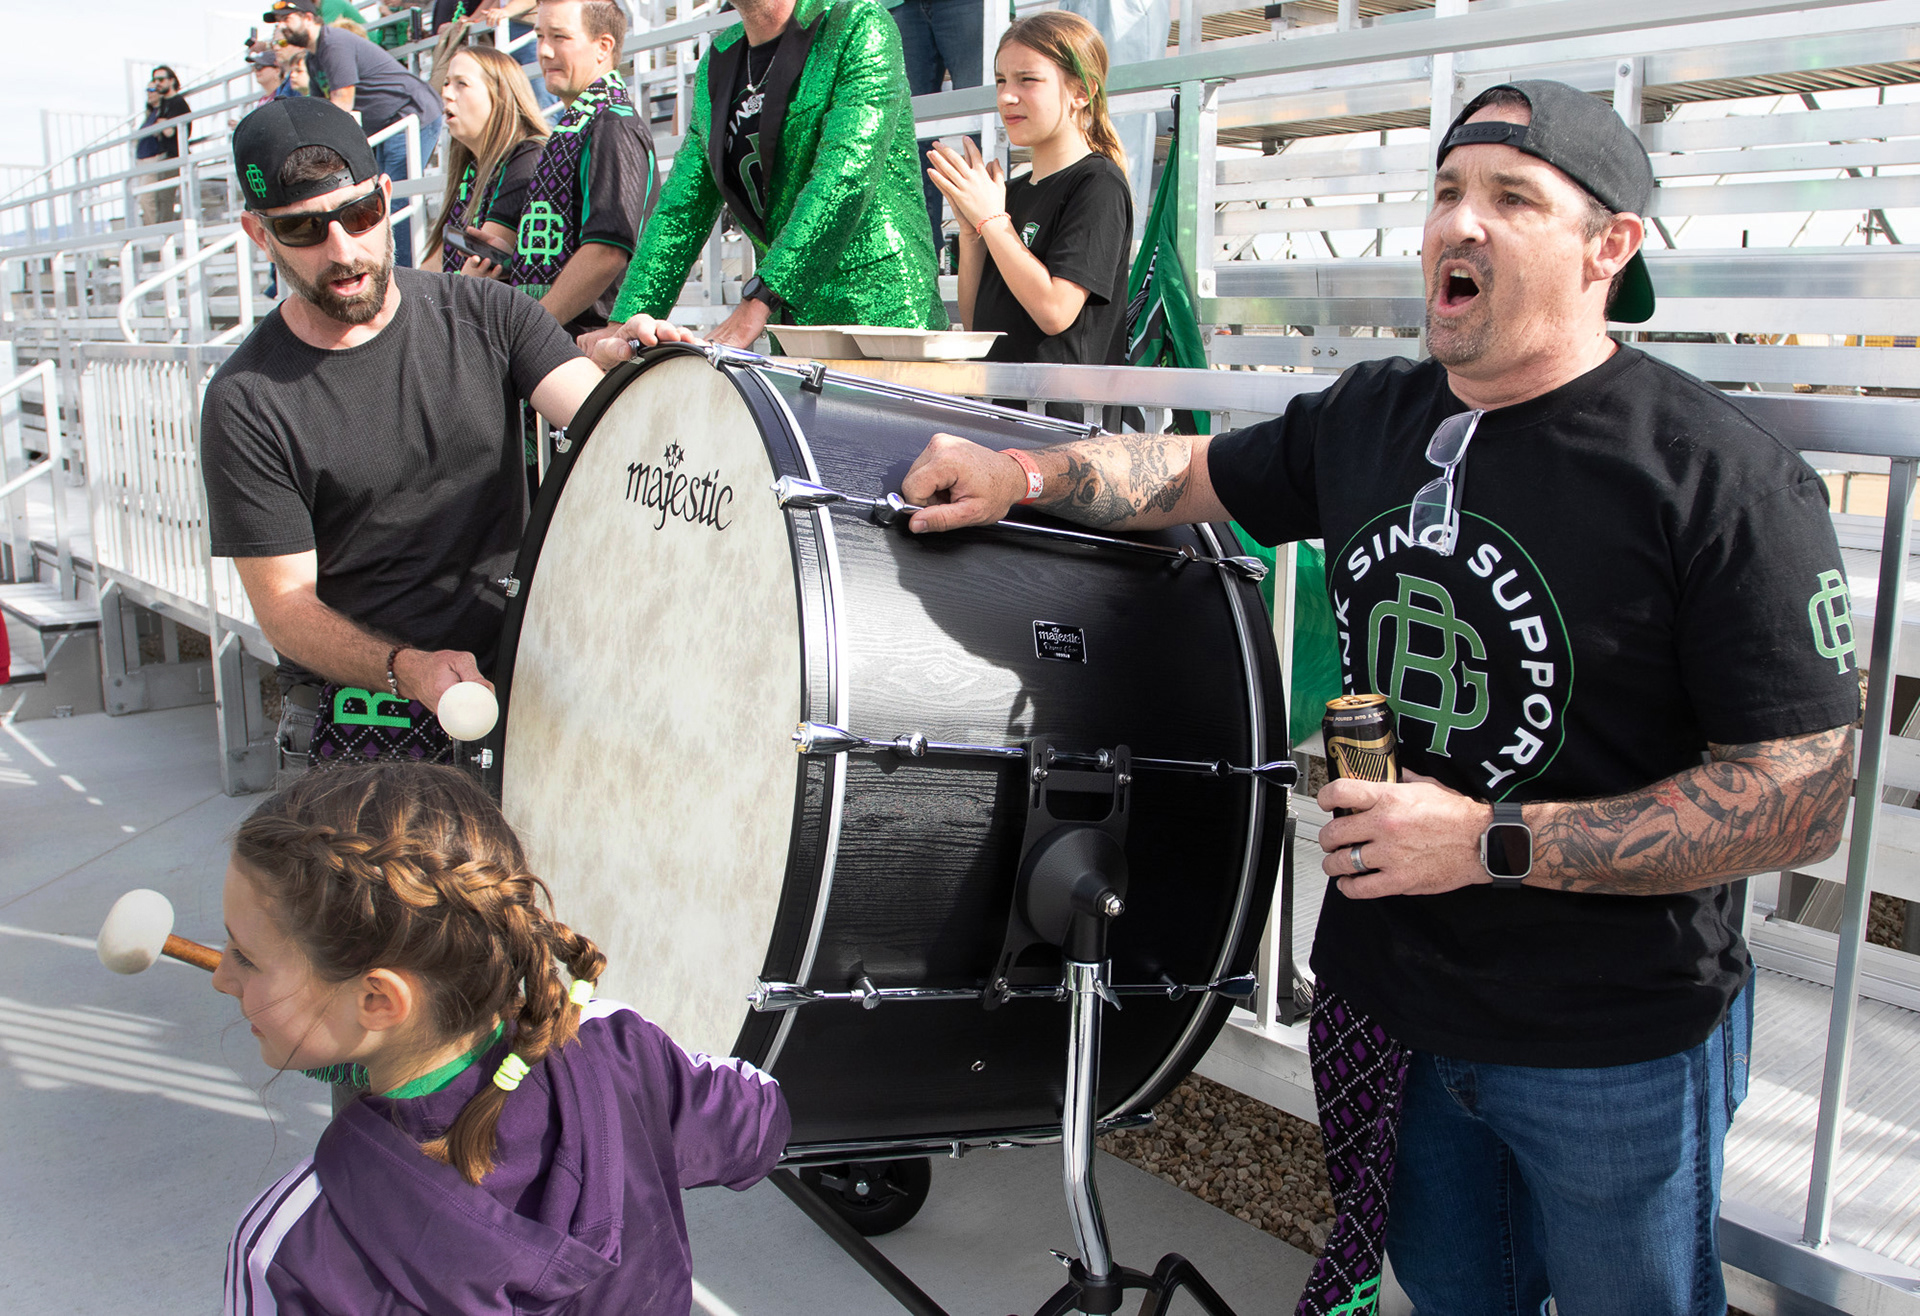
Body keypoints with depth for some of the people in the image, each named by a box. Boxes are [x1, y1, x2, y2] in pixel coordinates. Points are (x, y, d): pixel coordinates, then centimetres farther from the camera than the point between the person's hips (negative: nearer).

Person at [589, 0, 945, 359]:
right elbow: (683, 207, 13)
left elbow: (845, 178, -19)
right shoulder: (717, 62, 14)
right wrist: (628, 318, 1)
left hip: (884, 316, -6)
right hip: (787, 320, 6)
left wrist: (757, 303, -26)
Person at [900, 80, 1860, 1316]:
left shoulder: (1726, 480, -20)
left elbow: (1806, 797, -22)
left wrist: (1490, 843, -26)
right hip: (1391, 1006, 5)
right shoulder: (1370, 417, 0)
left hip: (1615, 1051, -5)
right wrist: (1020, 473, 0)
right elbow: (1196, 473, 16)